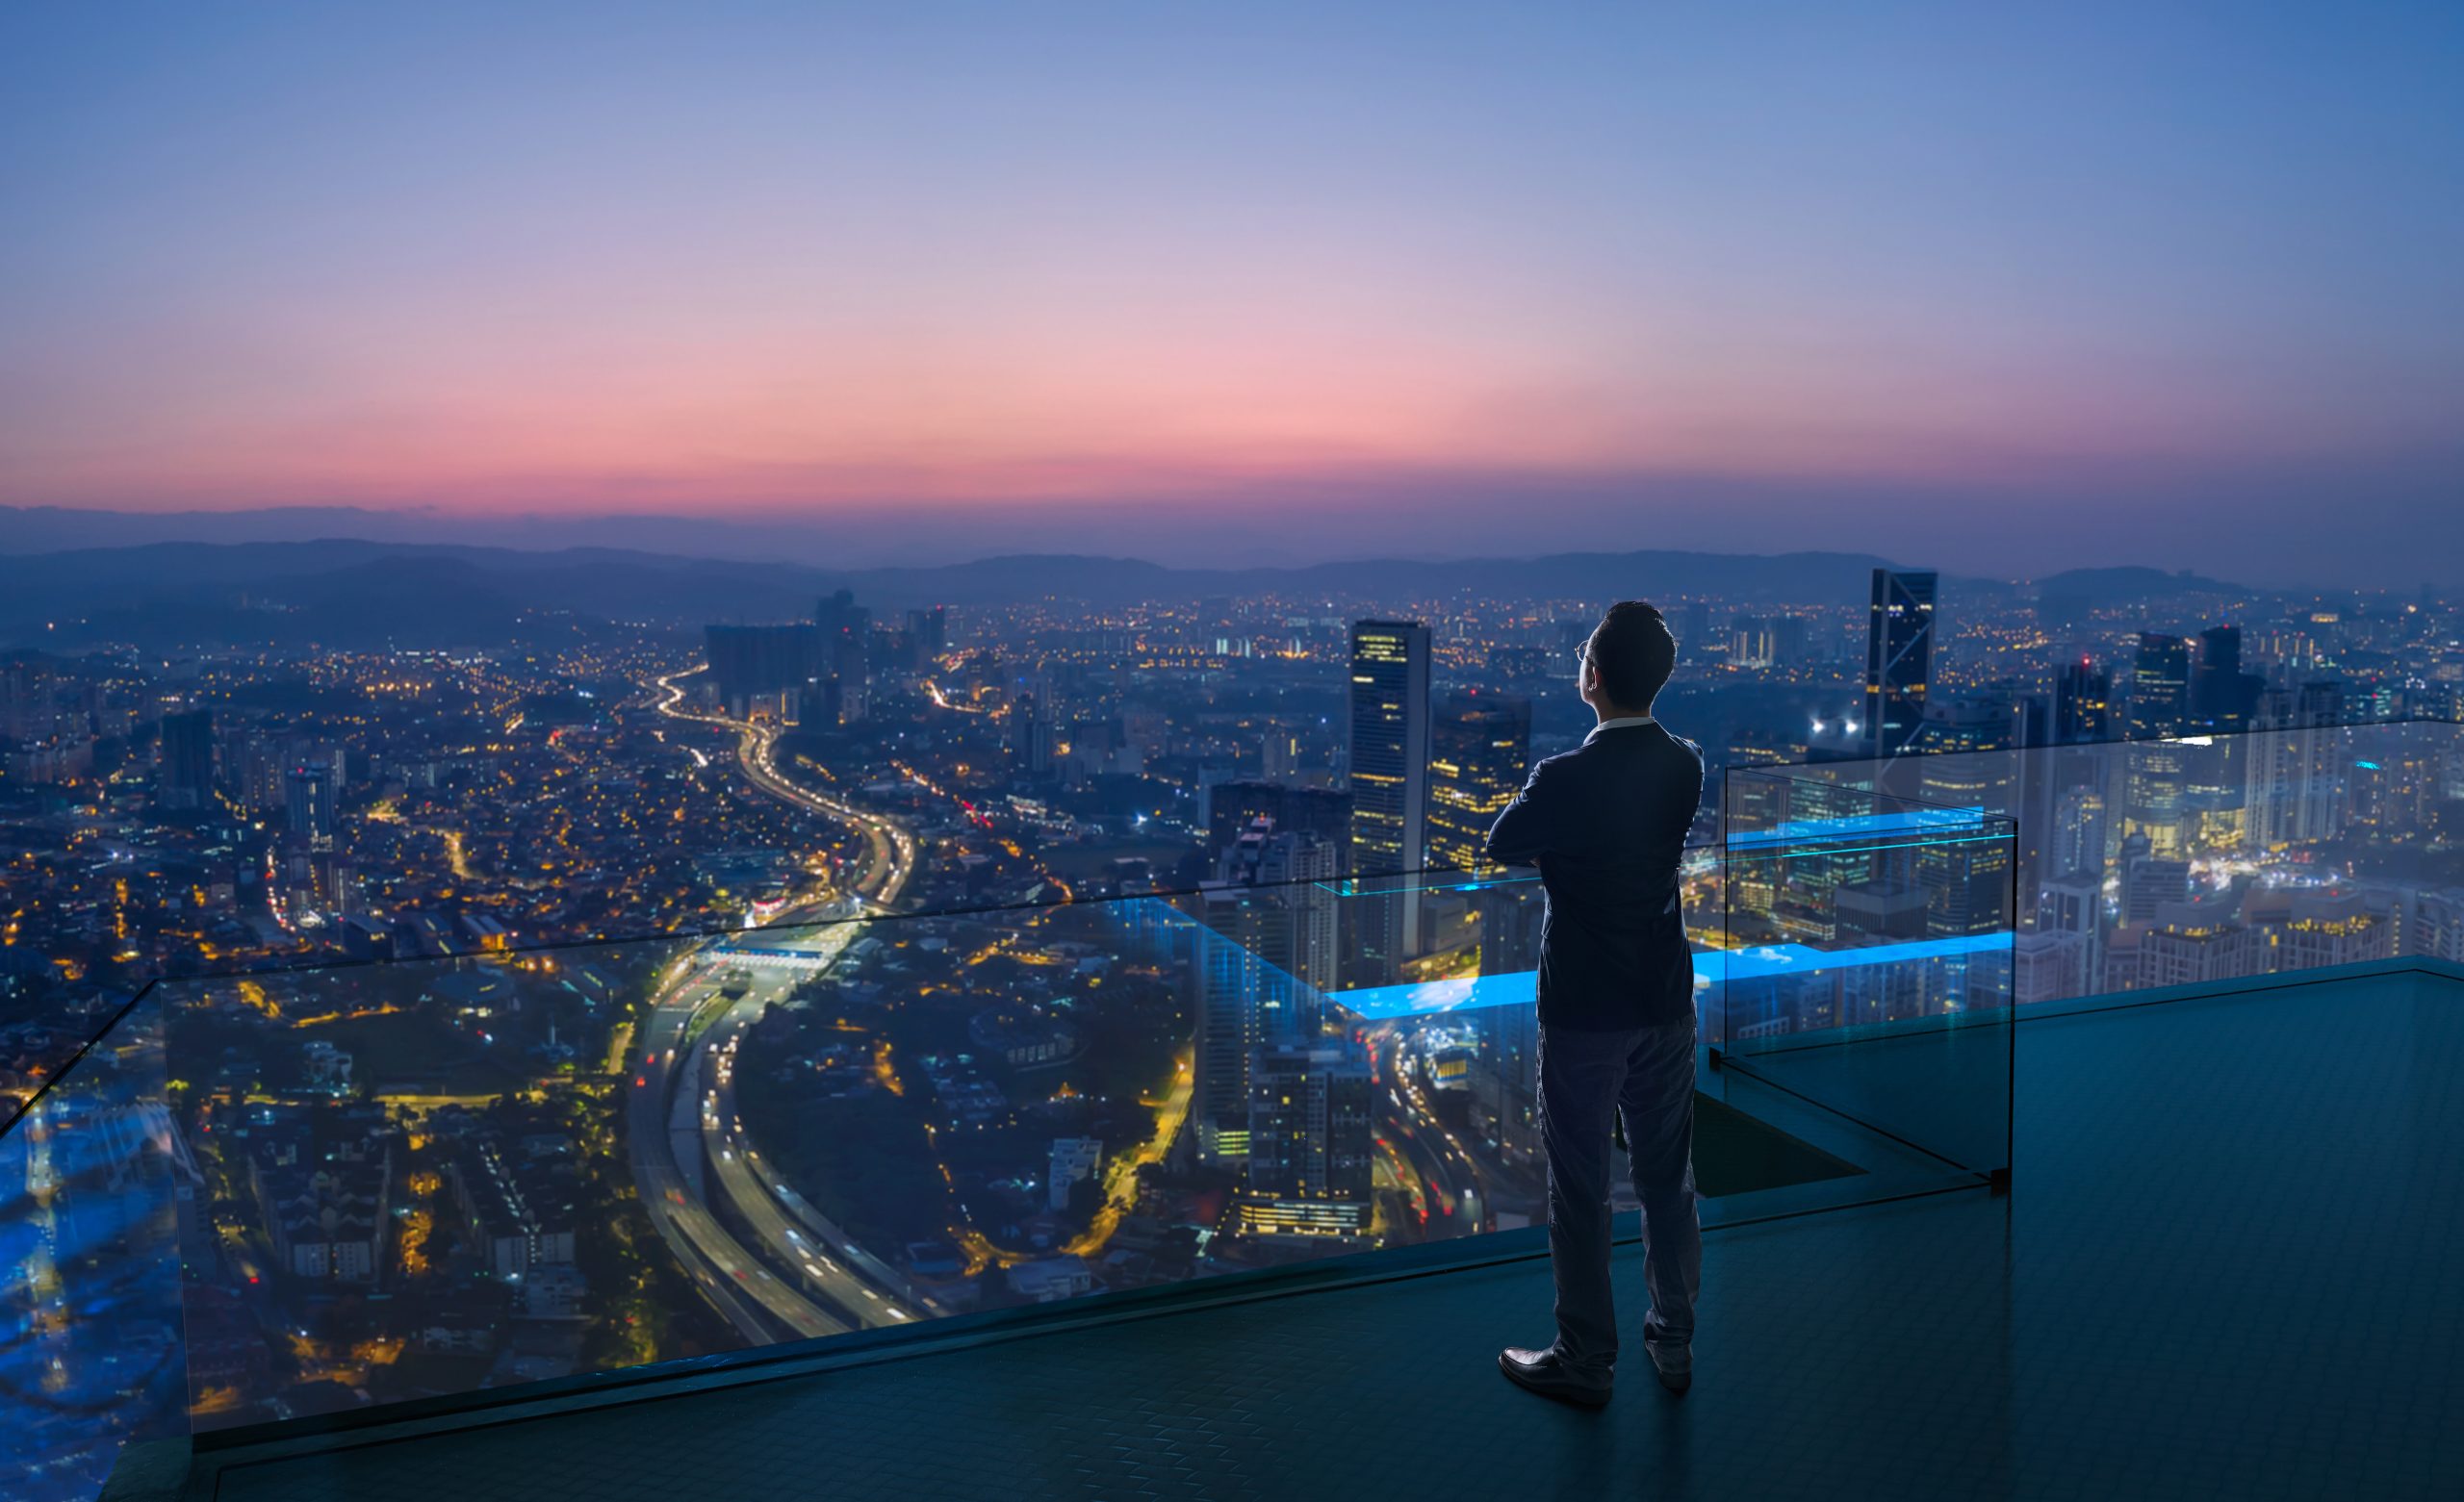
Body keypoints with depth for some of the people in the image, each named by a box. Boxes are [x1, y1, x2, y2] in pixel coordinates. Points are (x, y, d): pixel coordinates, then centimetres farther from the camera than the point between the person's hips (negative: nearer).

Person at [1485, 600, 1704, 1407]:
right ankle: (1675, 1341, 31)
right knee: (1668, 1178, 17)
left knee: (1580, 1190, 7)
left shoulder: (1567, 779, -23)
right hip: (1667, 1005, 6)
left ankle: (1585, 1361, 19)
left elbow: (1502, 846, -5)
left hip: (1583, 1012, -5)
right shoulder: (1686, 767, -4)